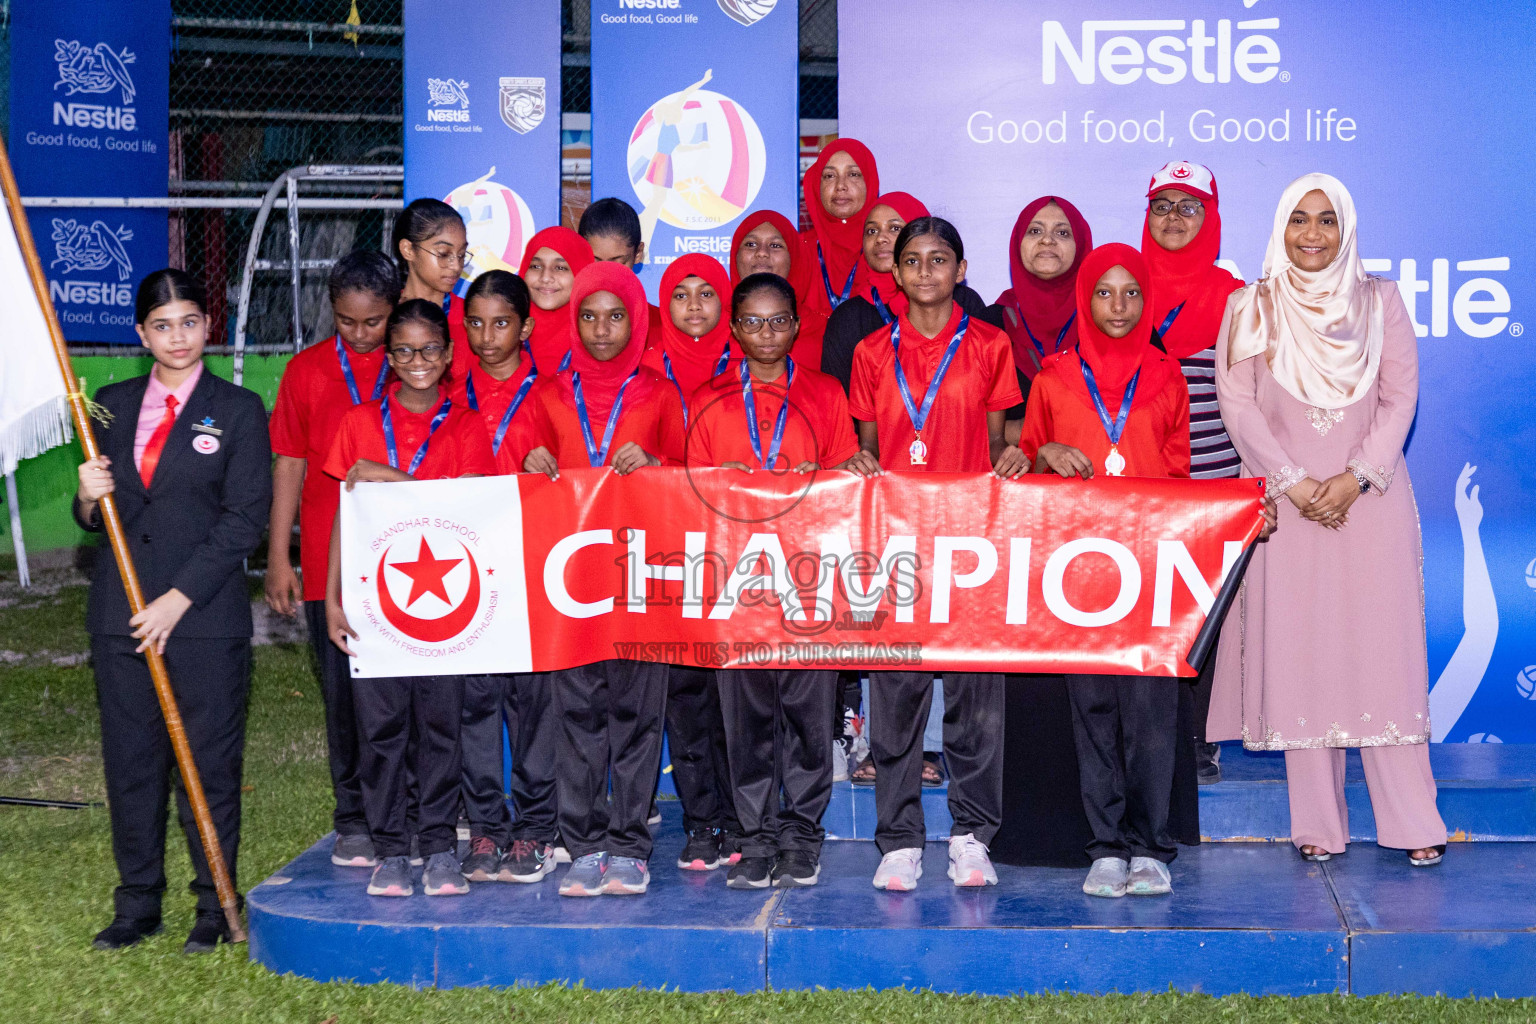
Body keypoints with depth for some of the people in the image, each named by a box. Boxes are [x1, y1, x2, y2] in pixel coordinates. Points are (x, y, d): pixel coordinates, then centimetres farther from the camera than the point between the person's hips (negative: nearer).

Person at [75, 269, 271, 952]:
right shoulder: (112, 405, 12)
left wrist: (178, 600, -12)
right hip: (120, 614, 4)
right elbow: (94, 518, 16)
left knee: (209, 762, 0)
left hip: (207, 615, -3)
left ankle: (216, 906, 13)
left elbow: (244, 520, -6)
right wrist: (88, 499, -8)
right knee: (129, 761, 7)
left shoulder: (238, 410, 0)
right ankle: (137, 904, 20)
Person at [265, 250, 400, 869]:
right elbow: (289, 465, 8)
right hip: (331, 560, 1)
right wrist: (278, 557, 5)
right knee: (343, 692, 5)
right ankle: (355, 823, 16)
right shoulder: (307, 371, 6)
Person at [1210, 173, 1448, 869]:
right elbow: (1237, 402, 0)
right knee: (1297, 650, -3)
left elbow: (1399, 398, 3)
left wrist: (1354, 479, -10)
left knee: (1383, 648, -3)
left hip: (1370, 498, 0)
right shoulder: (1250, 308, 7)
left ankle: (1411, 821, 1)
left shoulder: (1380, 302, 9)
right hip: (1286, 500, 0)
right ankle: (1317, 824, 2)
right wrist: (1294, 482, -10)